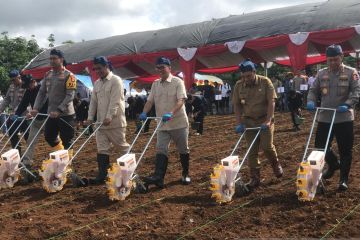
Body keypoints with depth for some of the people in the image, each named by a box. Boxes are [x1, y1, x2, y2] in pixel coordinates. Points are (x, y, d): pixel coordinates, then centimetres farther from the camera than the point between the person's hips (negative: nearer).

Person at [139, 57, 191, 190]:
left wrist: (171, 113, -34)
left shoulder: (177, 82, -7)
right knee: (161, 149, -7)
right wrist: (144, 112, -13)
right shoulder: (155, 84, 9)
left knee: (183, 150, 8)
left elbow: (181, 100, -19)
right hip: (162, 124, 4)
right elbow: (150, 101, 7)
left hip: (179, 123, -4)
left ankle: (185, 174, 25)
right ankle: (158, 177, -14)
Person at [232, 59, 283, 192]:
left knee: (266, 146, -9)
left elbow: (271, 102, -12)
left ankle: (276, 164, 23)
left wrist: (268, 121, -20)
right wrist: (239, 123, -5)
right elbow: (236, 105, 2)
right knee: (252, 151, 2)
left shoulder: (265, 82, -9)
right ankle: (254, 178, 10)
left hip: (265, 120, -2)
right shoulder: (238, 85, -1)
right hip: (248, 121, 3)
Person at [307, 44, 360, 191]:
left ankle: (344, 178, 17)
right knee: (320, 145, 10)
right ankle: (333, 165, 38)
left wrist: (347, 104, -26)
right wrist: (311, 101, -11)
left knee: (345, 149, 3)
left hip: (344, 118, -3)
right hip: (324, 118, 4)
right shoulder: (321, 74, 7)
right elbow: (313, 90, 10)